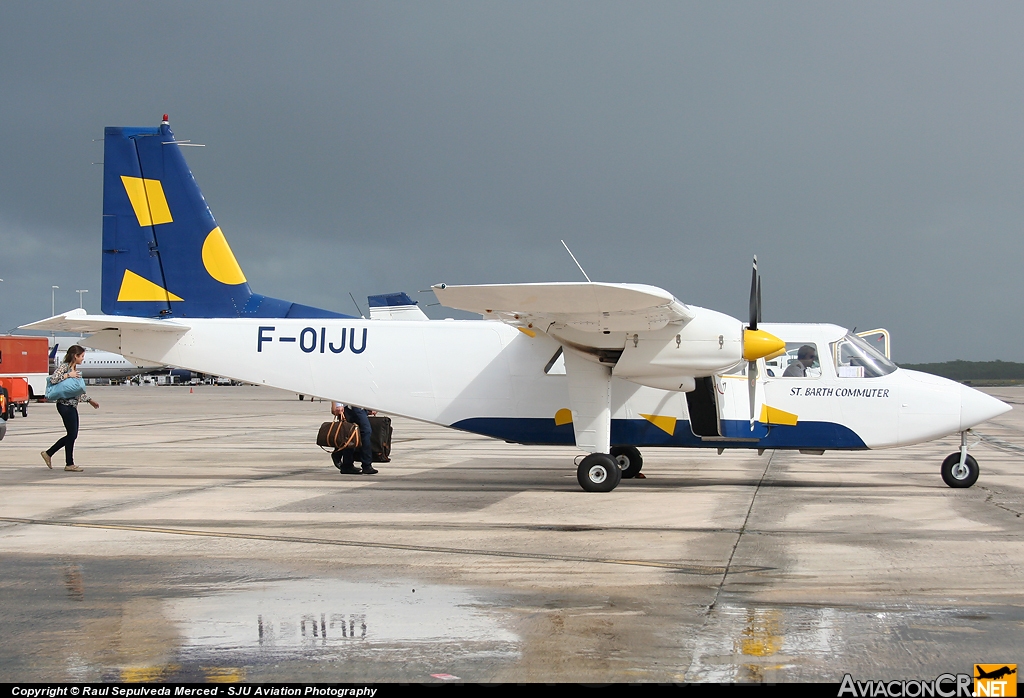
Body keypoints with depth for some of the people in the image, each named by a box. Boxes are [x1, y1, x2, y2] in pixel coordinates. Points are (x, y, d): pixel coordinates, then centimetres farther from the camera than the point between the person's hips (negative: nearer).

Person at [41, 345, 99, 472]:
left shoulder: (75, 369, 16)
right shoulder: (64, 367, -10)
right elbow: (53, 379, -24)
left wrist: (89, 400, 23)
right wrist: (68, 375, -22)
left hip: (72, 405, 10)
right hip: (65, 405, -10)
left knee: (72, 435, 10)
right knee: (72, 434, -4)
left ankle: (48, 453, 20)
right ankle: (69, 464, 5)